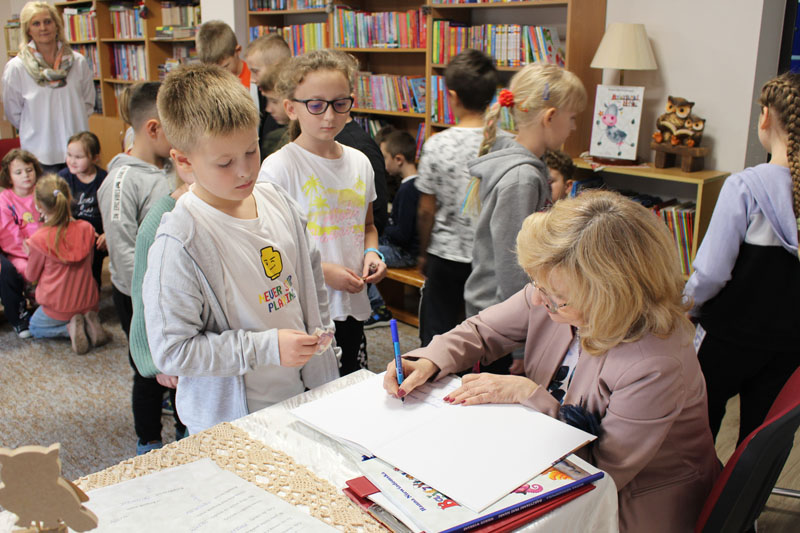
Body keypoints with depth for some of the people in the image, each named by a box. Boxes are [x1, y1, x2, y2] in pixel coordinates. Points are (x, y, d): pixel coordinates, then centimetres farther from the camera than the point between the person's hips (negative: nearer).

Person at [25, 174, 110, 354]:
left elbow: (31, 276, -5)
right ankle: (89, 322, 2)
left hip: (58, 308, -3)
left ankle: (70, 328, -2)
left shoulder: (39, 239, -22)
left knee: (34, 327, 29)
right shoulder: (87, 229, -12)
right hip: (88, 303, 4)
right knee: (88, 312, 39)